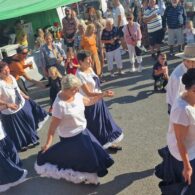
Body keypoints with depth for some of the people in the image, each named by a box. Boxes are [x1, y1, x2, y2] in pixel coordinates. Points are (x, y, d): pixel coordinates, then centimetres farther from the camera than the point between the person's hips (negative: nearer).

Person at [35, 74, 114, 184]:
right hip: (71, 138, -8)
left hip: (83, 132, 9)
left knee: (91, 153, 23)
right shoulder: (59, 104, -31)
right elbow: (53, 125, -26)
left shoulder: (76, 95, -8)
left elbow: (88, 102, 10)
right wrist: (48, 143, -25)